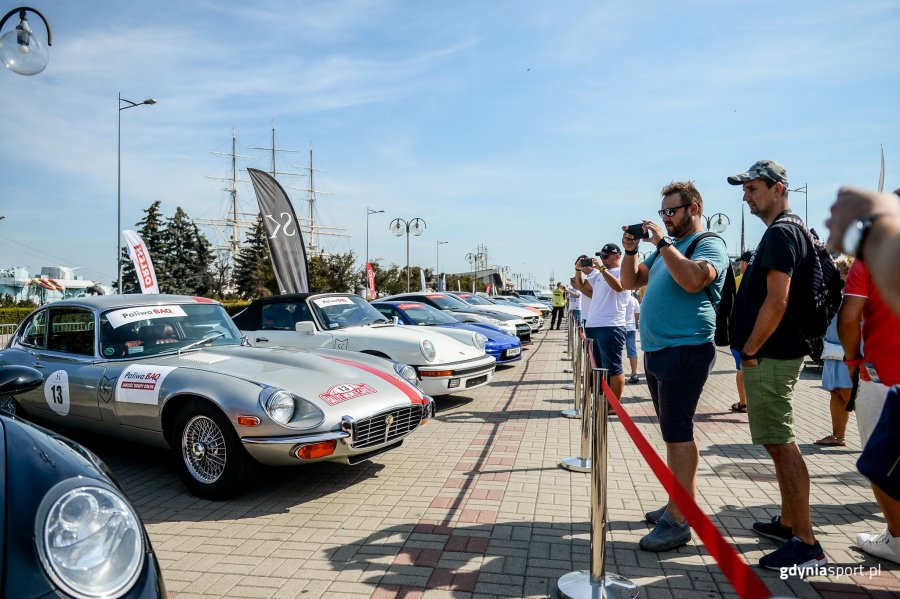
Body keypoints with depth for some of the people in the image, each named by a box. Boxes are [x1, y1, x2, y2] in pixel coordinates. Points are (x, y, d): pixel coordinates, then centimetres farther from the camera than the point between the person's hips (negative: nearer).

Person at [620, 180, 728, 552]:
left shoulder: (710, 245, -6)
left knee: (678, 433, -8)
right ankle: (679, 503, 26)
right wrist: (630, 250, 4)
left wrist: (663, 243, -18)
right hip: (656, 351, 9)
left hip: (685, 351, -9)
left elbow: (693, 280, -26)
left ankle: (678, 522, -3)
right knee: (673, 432, 15)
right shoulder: (667, 247, 20)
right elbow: (630, 282, 20)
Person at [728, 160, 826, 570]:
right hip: (772, 355, 10)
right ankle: (788, 523, 29)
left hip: (769, 357, -10)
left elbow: (777, 301, -23)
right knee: (778, 442, 17)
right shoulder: (787, 231, 17)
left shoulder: (780, 233, -14)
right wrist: (752, 350, 18)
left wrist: (750, 351, -15)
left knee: (780, 444, -5)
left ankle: (806, 543, 3)